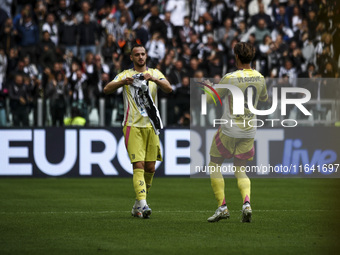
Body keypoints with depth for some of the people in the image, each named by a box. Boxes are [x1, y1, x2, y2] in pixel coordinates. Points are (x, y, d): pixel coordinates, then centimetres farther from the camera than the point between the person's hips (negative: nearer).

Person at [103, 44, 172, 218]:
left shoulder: (155, 73, 11)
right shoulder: (125, 75, 6)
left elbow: (168, 89, -5)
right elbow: (107, 90, -7)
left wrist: (154, 79, -24)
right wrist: (122, 82, -27)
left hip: (151, 125, 3)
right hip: (133, 126, -3)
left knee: (150, 168, 4)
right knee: (138, 165, -14)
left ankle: (138, 204, 19)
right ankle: (142, 204, -23)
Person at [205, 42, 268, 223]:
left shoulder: (230, 78, -16)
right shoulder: (259, 78, 0)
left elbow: (210, 99, -6)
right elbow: (264, 98, 20)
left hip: (229, 131, -5)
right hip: (249, 132, 5)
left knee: (214, 165, 12)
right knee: (240, 170, 15)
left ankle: (222, 206, 2)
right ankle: (246, 203, -11)